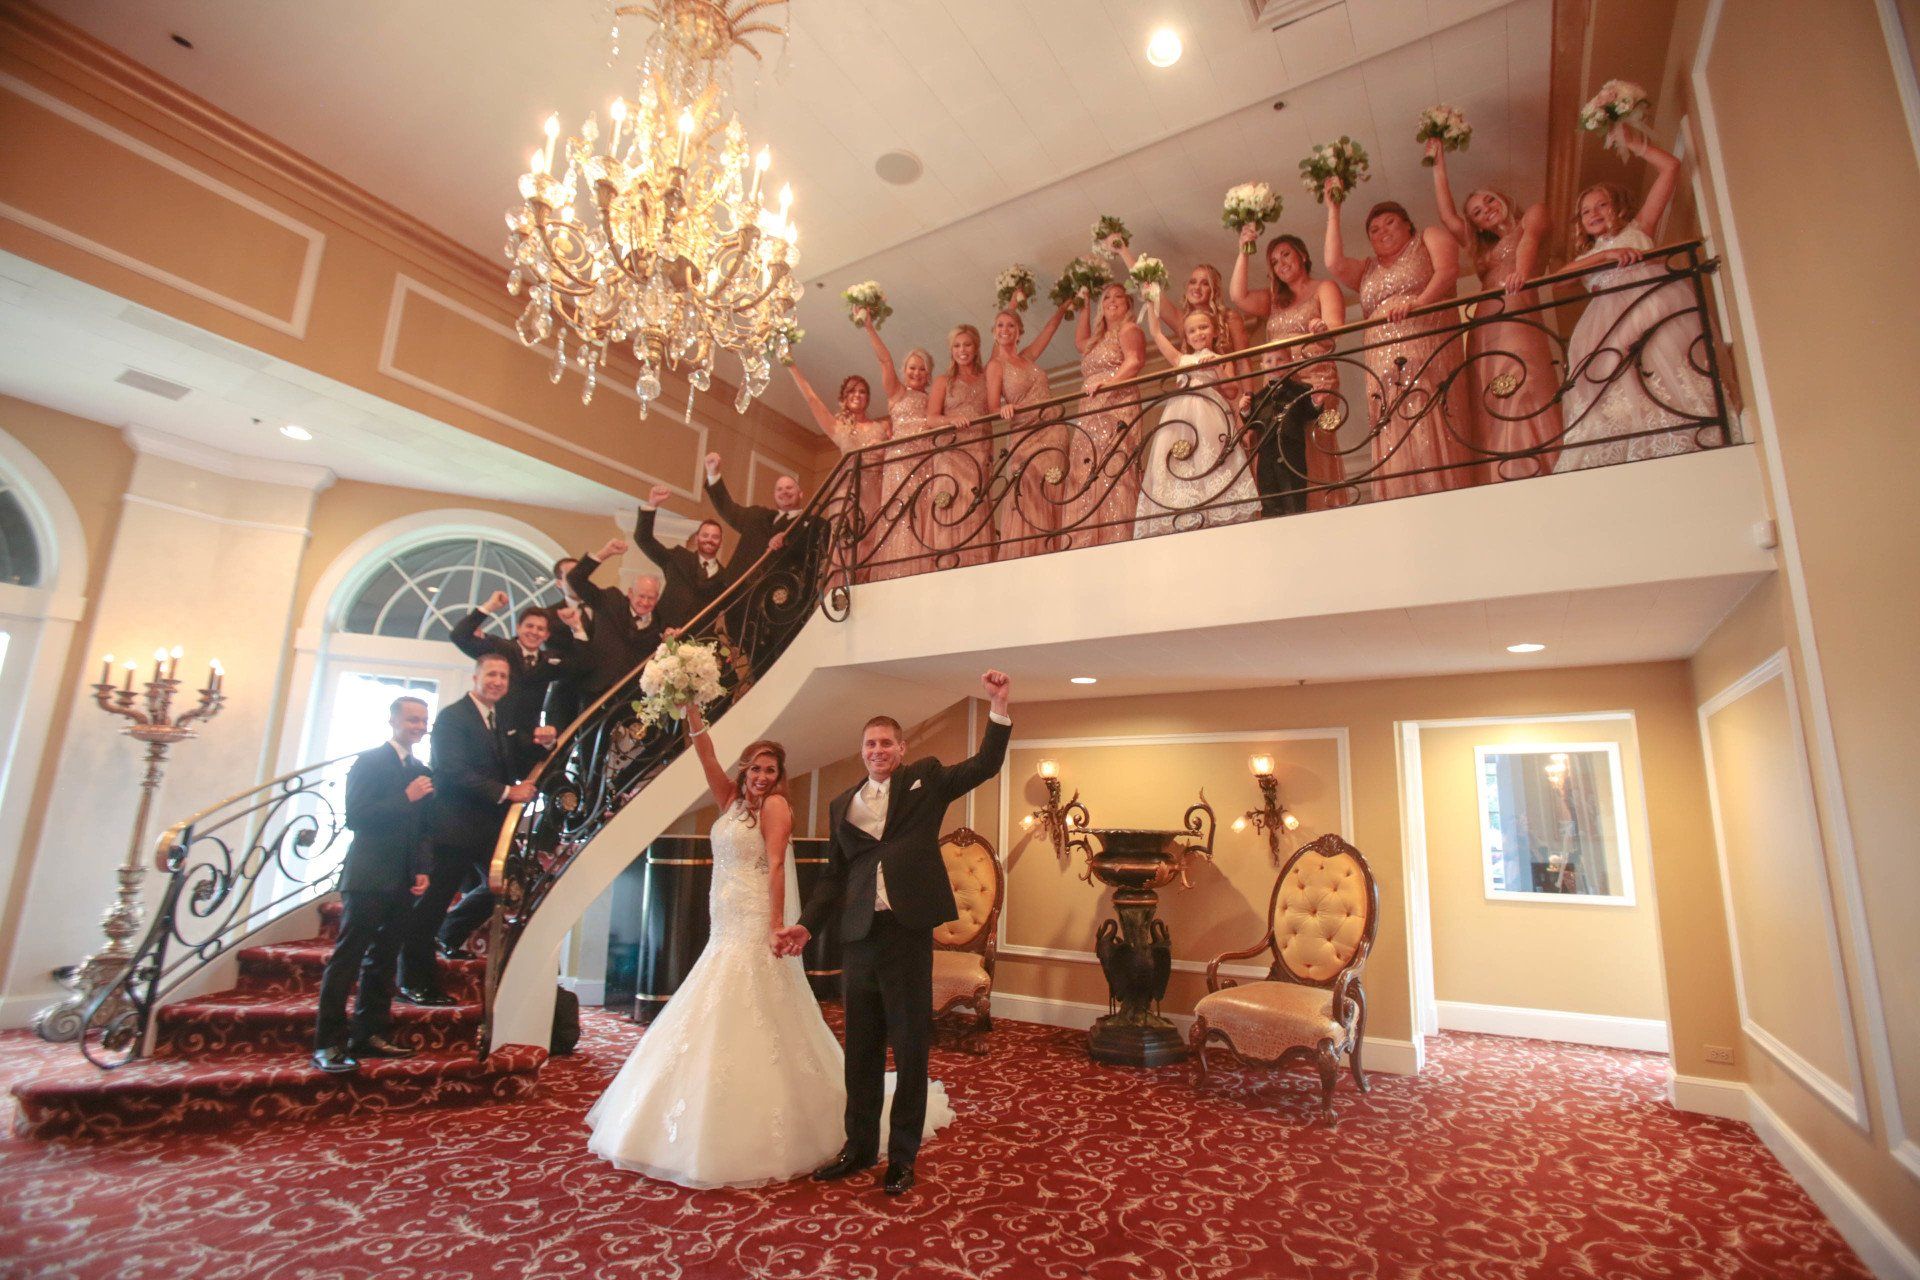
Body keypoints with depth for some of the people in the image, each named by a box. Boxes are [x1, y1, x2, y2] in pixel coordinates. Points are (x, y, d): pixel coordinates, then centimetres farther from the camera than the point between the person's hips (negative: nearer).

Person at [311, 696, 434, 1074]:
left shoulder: (422, 772, 16)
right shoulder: (369, 762, -2)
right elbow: (356, 816, -12)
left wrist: (422, 871, 7)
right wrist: (406, 798, -17)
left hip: (403, 883, 7)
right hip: (368, 877, -6)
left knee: (383, 961, 11)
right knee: (346, 959, -4)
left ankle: (369, 1035, 19)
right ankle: (328, 1043, 0)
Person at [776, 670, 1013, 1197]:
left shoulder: (925, 779, 4)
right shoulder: (842, 804, 13)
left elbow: (984, 765, -5)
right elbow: (834, 874, 13)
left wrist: (999, 709, -17)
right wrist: (806, 924, 2)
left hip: (908, 932, -3)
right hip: (858, 936, 4)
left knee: (910, 1048, 7)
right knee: (861, 1050, 16)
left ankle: (902, 1156, 23)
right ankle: (859, 1146, 32)